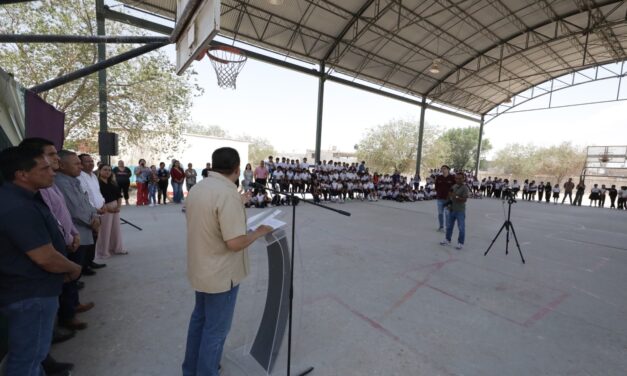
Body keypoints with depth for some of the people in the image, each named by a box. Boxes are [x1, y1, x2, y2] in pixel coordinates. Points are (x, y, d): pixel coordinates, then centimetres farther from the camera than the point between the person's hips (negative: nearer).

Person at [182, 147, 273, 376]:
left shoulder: (198, 188, 1)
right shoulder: (228, 194, -28)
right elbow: (235, 243, -30)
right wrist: (258, 232, -13)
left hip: (200, 269, 9)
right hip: (221, 274, -9)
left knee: (200, 318, 26)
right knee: (216, 329, 11)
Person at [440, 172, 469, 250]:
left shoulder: (465, 188, -10)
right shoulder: (453, 186, 9)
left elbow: (464, 199, -18)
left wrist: (456, 197, -27)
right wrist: (449, 202, 2)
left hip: (460, 211, -7)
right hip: (452, 209, 7)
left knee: (461, 227, -1)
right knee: (449, 226, 16)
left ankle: (460, 243, 9)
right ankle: (448, 240, 29)